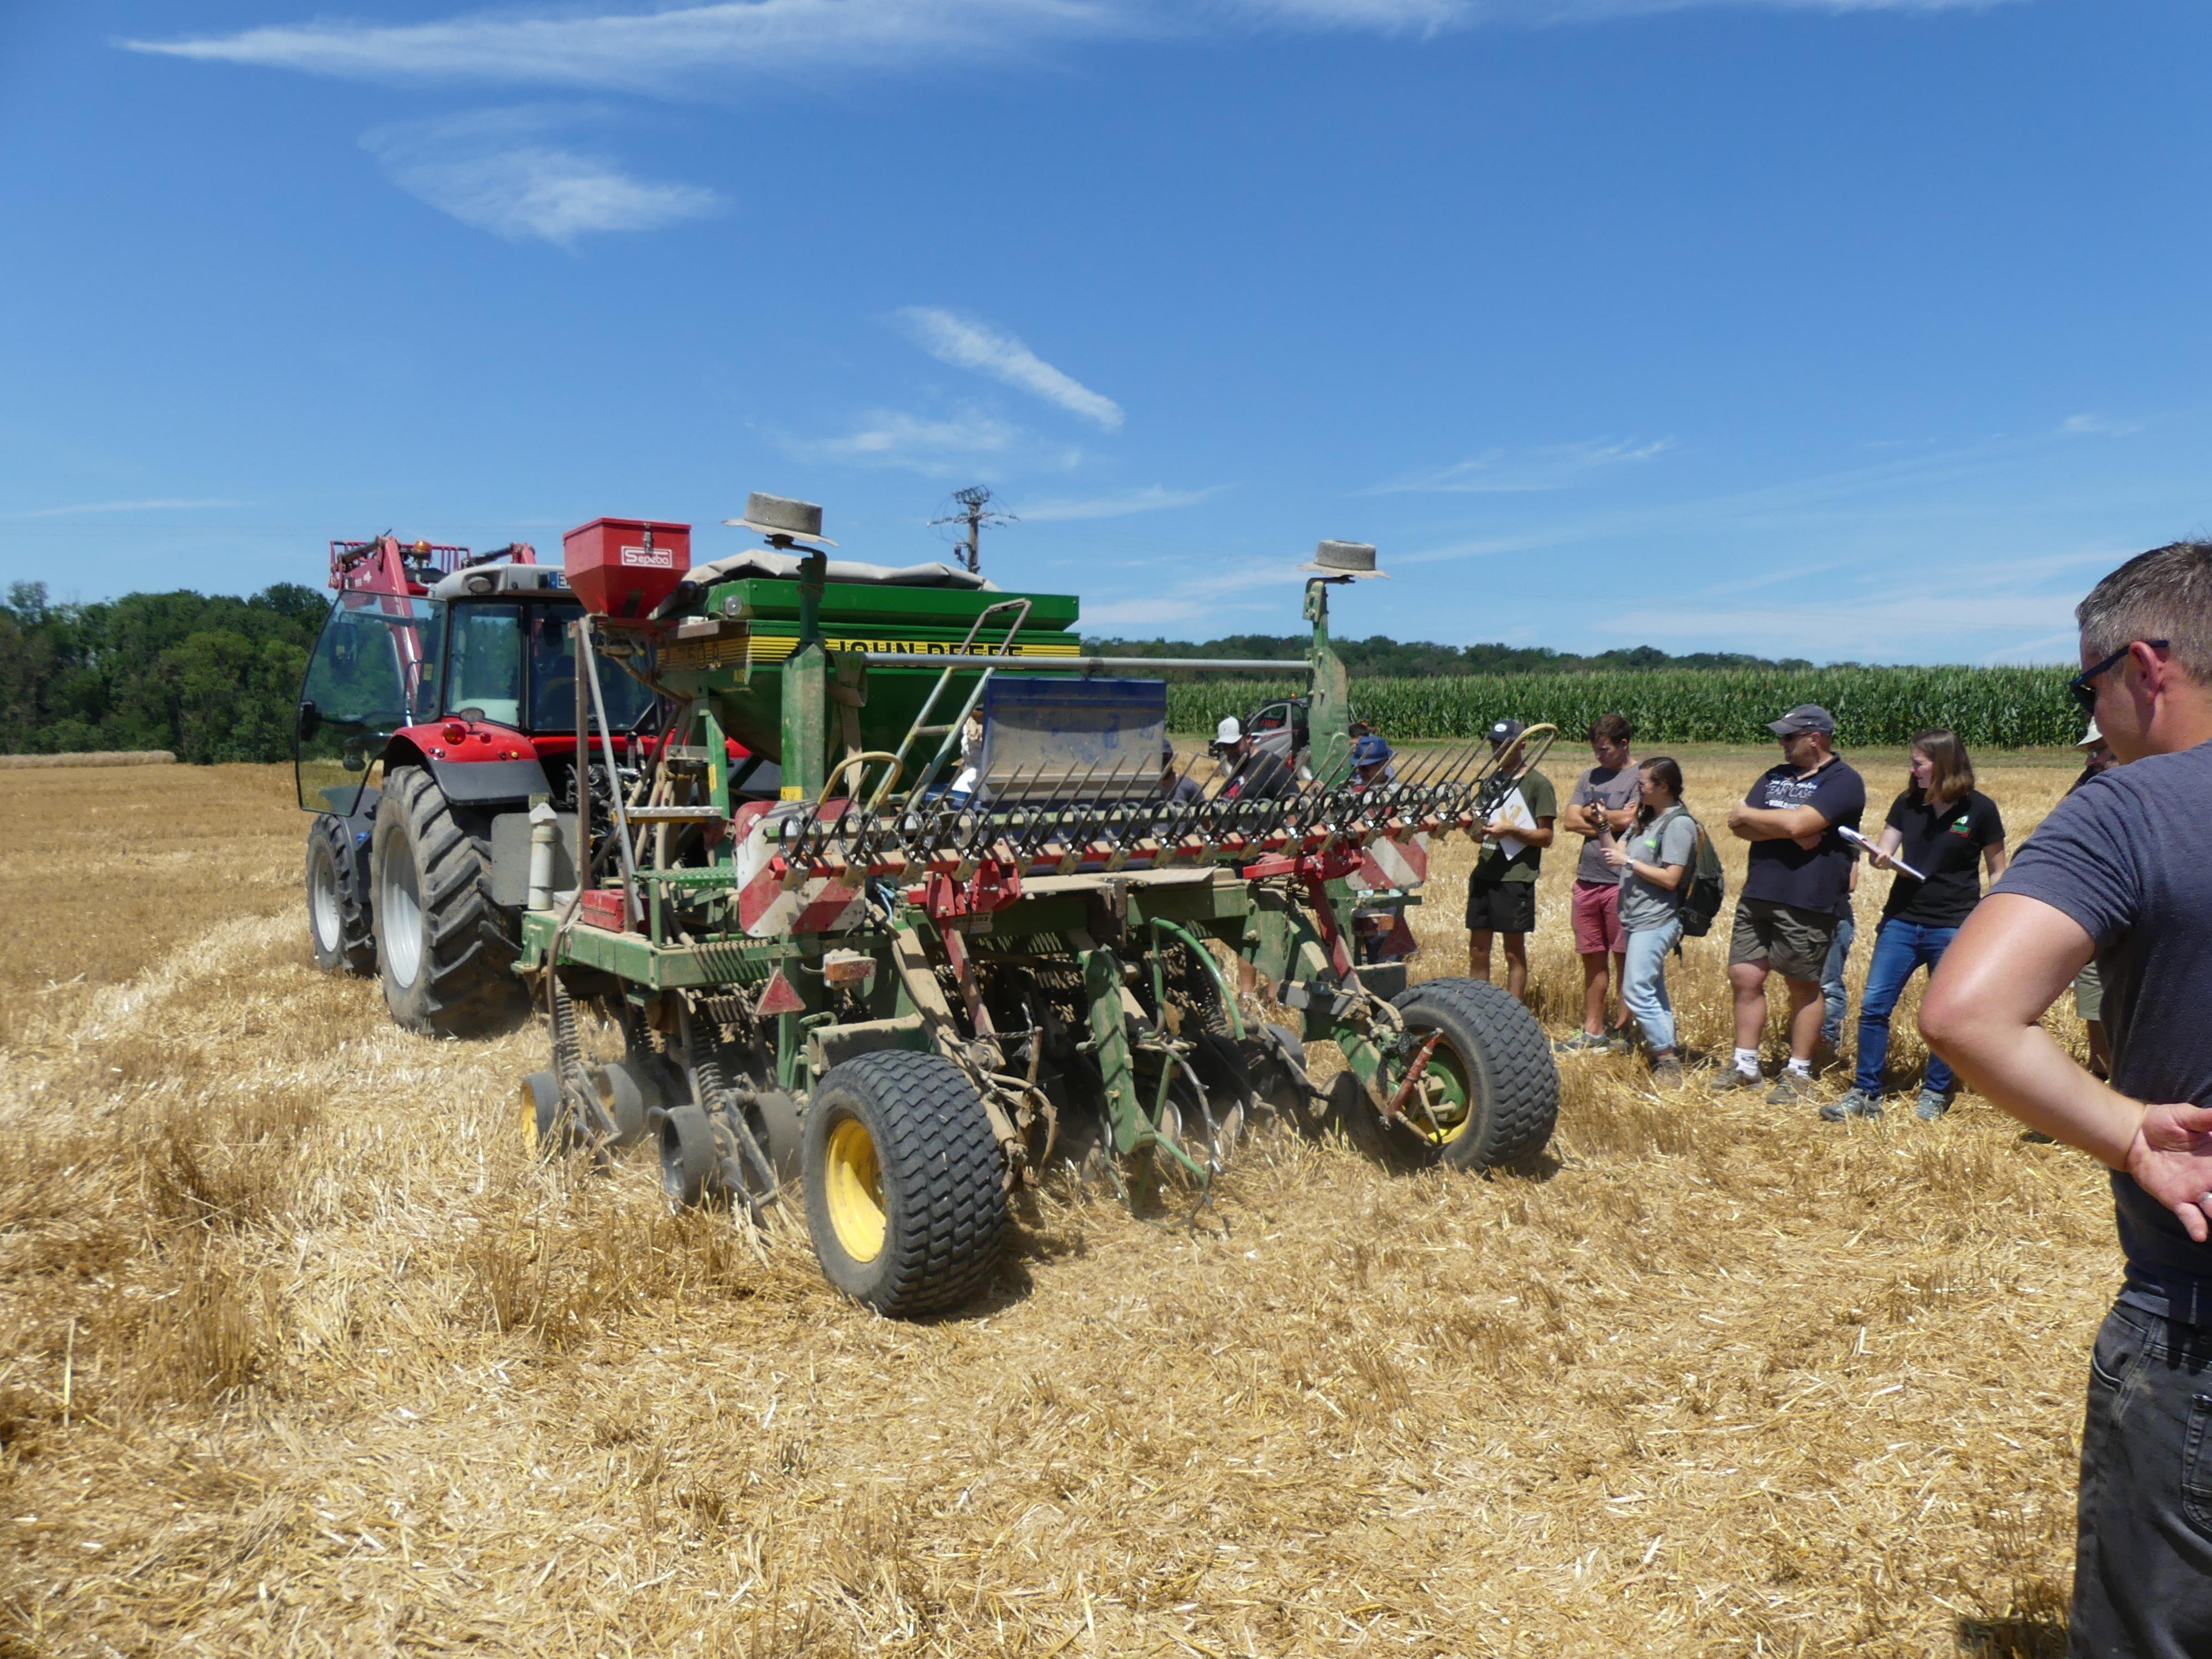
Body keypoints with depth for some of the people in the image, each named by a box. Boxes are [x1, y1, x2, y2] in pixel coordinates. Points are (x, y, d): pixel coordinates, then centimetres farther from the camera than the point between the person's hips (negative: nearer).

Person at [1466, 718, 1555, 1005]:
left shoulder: (1538, 784, -4)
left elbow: (1546, 837, -7)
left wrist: (1510, 831, -21)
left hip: (1516, 877, -6)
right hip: (1484, 874, 6)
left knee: (1515, 952, 2)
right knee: (1478, 951, 7)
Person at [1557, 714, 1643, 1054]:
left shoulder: (1639, 777, -5)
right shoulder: (1590, 778, 15)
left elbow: (1629, 820, -17)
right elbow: (1570, 820, 6)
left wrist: (1591, 813, -1)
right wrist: (1609, 820, -6)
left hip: (1621, 881, -6)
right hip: (1587, 879, 6)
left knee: (1624, 959, 2)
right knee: (1593, 959, 11)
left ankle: (1624, 1029, 12)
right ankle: (1593, 1031, 19)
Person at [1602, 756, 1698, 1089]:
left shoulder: (1679, 824, -12)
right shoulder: (1646, 818, 15)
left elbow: (1670, 879, -19)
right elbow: (1616, 856, 13)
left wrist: (1628, 862, -15)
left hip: (1657, 921, -10)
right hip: (1639, 919, 10)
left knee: (1637, 990, -14)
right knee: (1653, 991, 12)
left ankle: (1667, 1060, -8)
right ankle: (1668, 1055, 18)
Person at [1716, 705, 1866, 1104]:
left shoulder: (1844, 782, -7)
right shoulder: (1776, 776, 16)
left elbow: (1798, 823, -21)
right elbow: (1741, 826, 4)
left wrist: (1749, 816, -6)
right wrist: (1788, 831, -12)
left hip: (1808, 904, -7)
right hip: (1757, 897, 7)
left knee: (1804, 987, 5)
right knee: (1744, 977, 8)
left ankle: (1799, 1074, 17)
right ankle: (1746, 1066, 20)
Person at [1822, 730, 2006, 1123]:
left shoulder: (1980, 809, -4)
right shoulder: (1907, 804, 6)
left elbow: (1998, 871, 2)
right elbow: (1884, 852, 7)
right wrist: (1880, 858, -17)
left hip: (1953, 928, -3)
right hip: (1902, 920, 4)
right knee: (1873, 1005, -2)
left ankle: (1935, 1094, 22)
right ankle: (1866, 1094, 7)